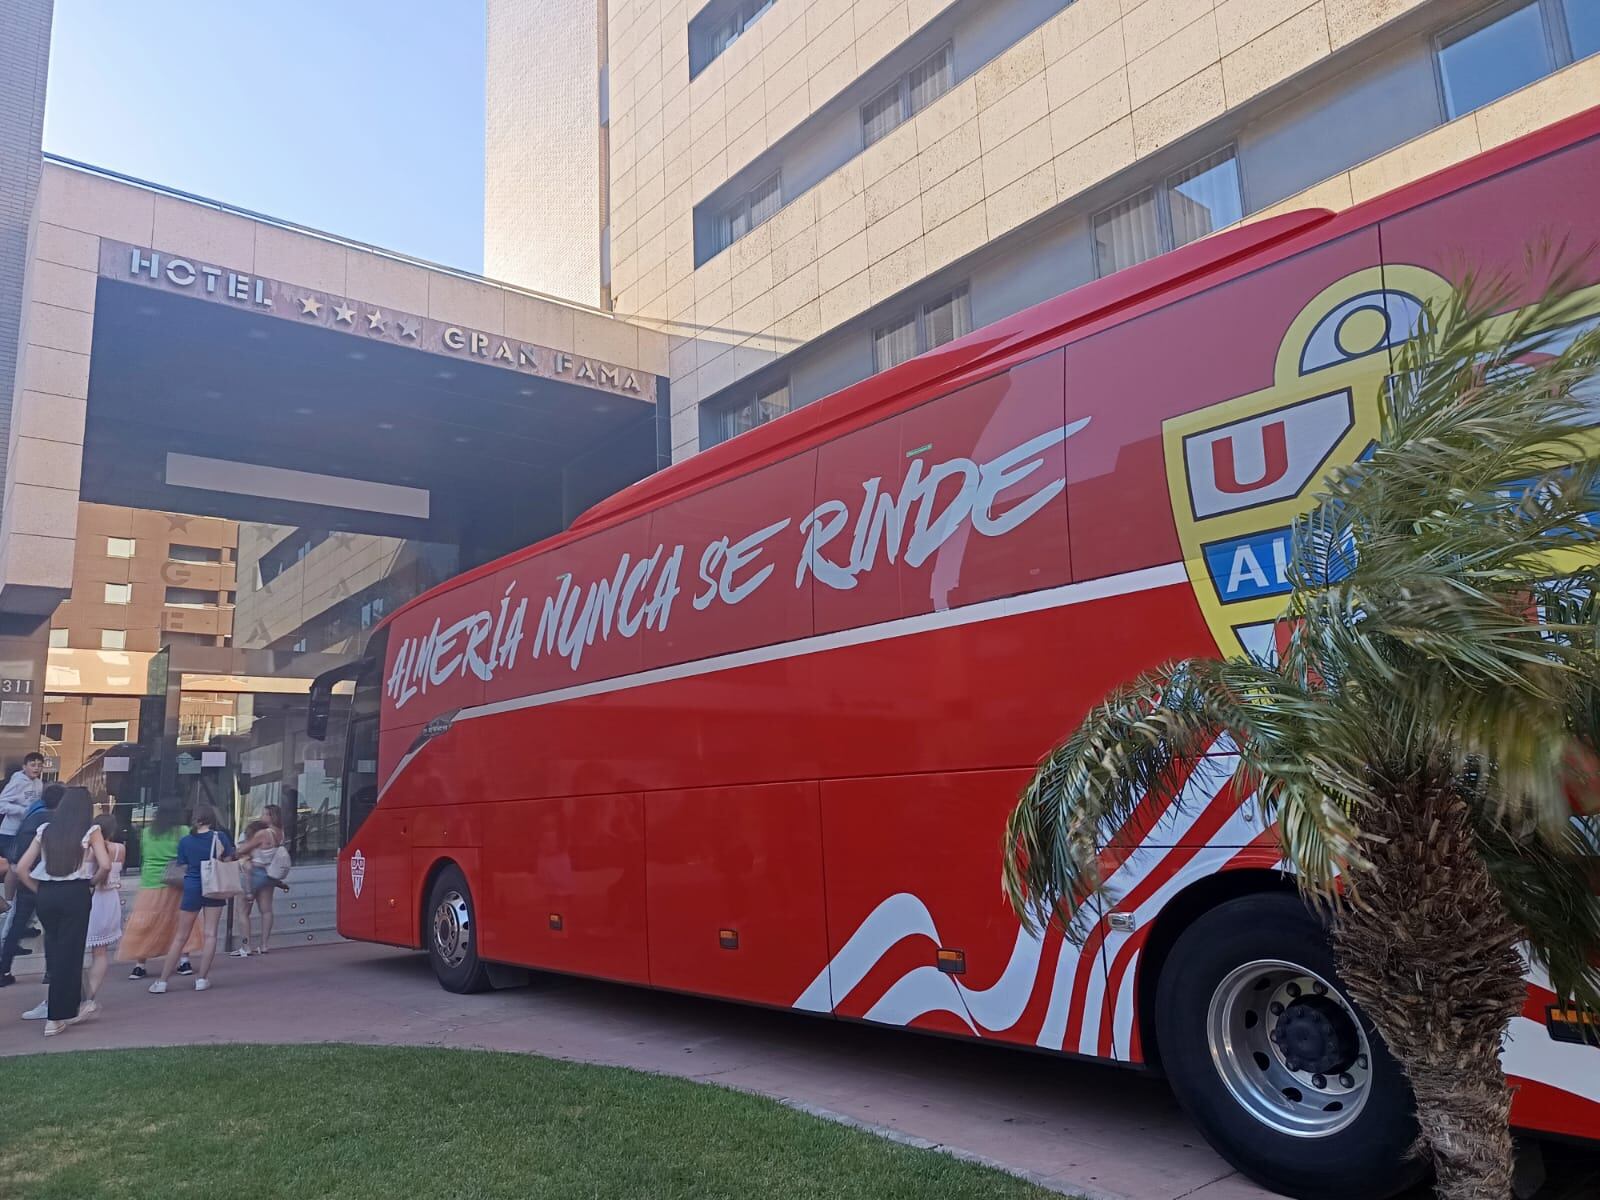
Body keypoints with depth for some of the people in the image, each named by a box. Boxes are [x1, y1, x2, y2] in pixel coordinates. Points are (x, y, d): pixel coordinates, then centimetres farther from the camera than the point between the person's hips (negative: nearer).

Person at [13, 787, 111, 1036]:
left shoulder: (46, 830, 9)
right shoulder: (90, 830, -3)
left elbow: (22, 867, 6)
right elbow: (105, 865, -14)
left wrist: (39, 891, 12)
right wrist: (91, 884, 4)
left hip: (46, 894, 4)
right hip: (75, 894, -4)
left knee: (54, 950, 16)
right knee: (69, 953, 4)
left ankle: (70, 1007, 26)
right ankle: (56, 1017, 6)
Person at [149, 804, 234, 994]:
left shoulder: (184, 841, -3)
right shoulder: (220, 837, -6)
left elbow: (184, 868, 1)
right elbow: (229, 861, -3)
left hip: (192, 888, 1)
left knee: (180, 937, 9)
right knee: (210, 934, 5)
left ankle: (162, 981, 13)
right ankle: (202, 978, 5)